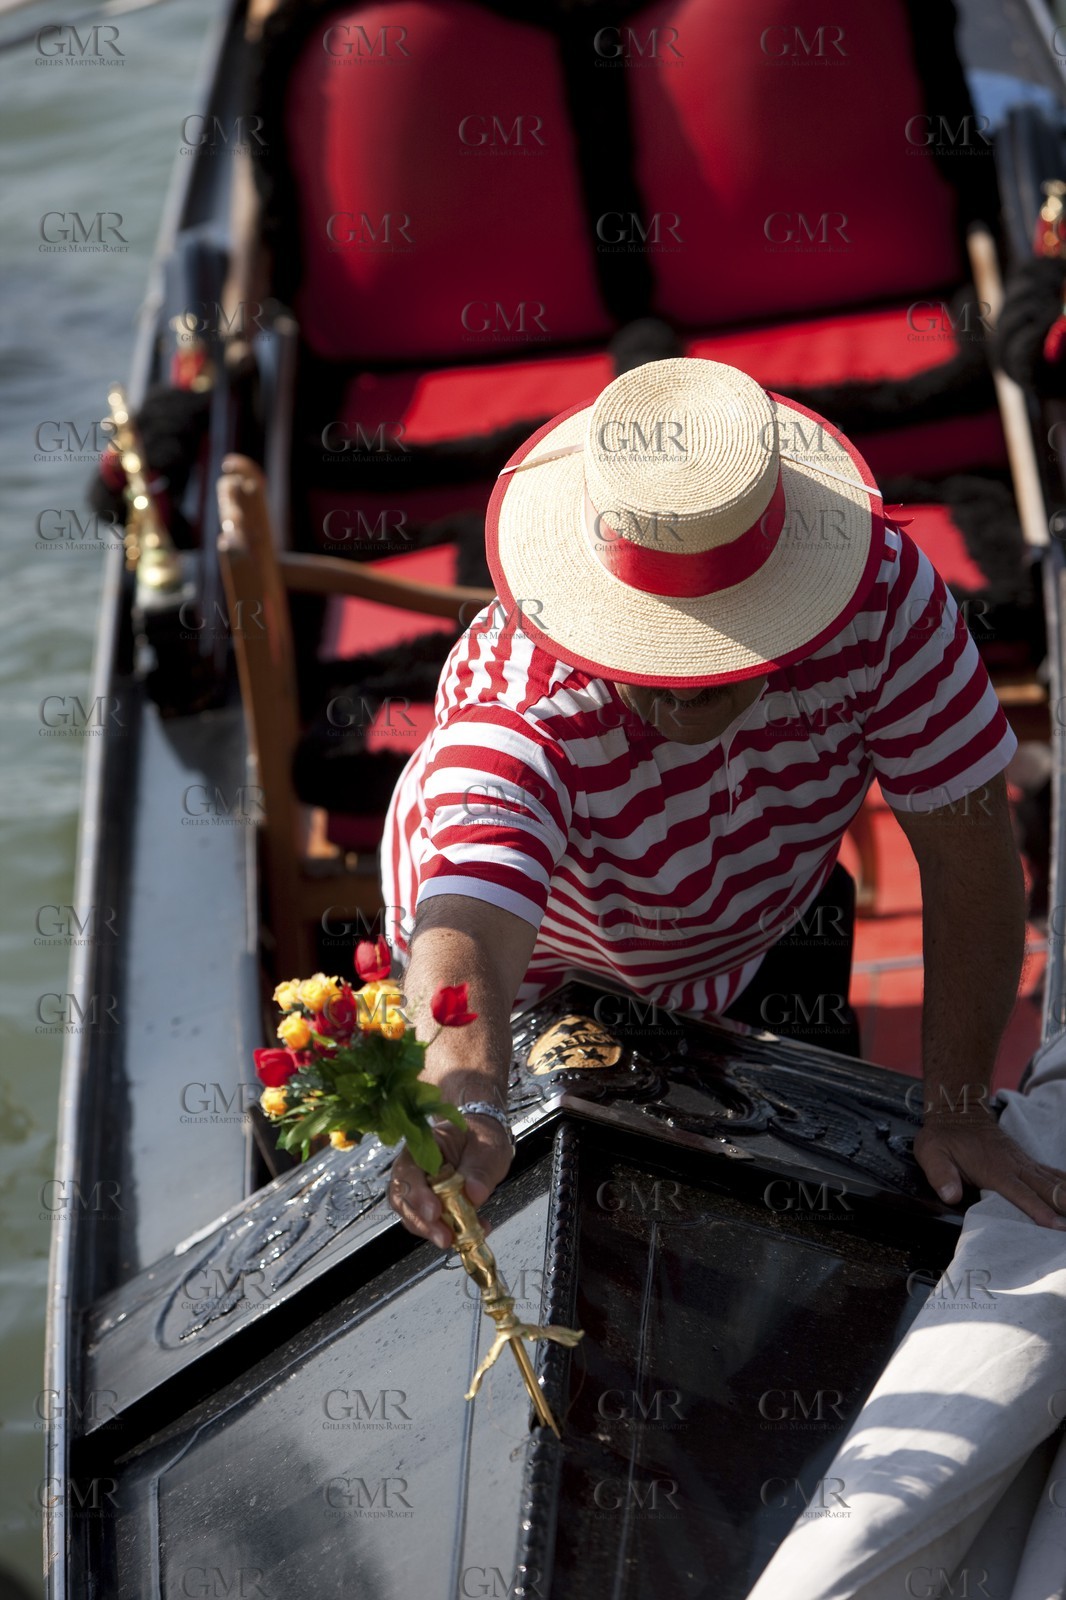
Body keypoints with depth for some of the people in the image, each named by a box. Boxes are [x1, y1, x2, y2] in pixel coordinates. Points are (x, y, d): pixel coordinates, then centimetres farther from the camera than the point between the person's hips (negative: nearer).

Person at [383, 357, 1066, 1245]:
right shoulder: (516, 712, -44)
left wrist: (956, 1112, -25)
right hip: (546, 972, -3)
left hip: (760, 943, 3)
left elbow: (968, 855, -26)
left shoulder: (880, 592, -35)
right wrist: (466, 1109, -83)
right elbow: (464, 937, -61)